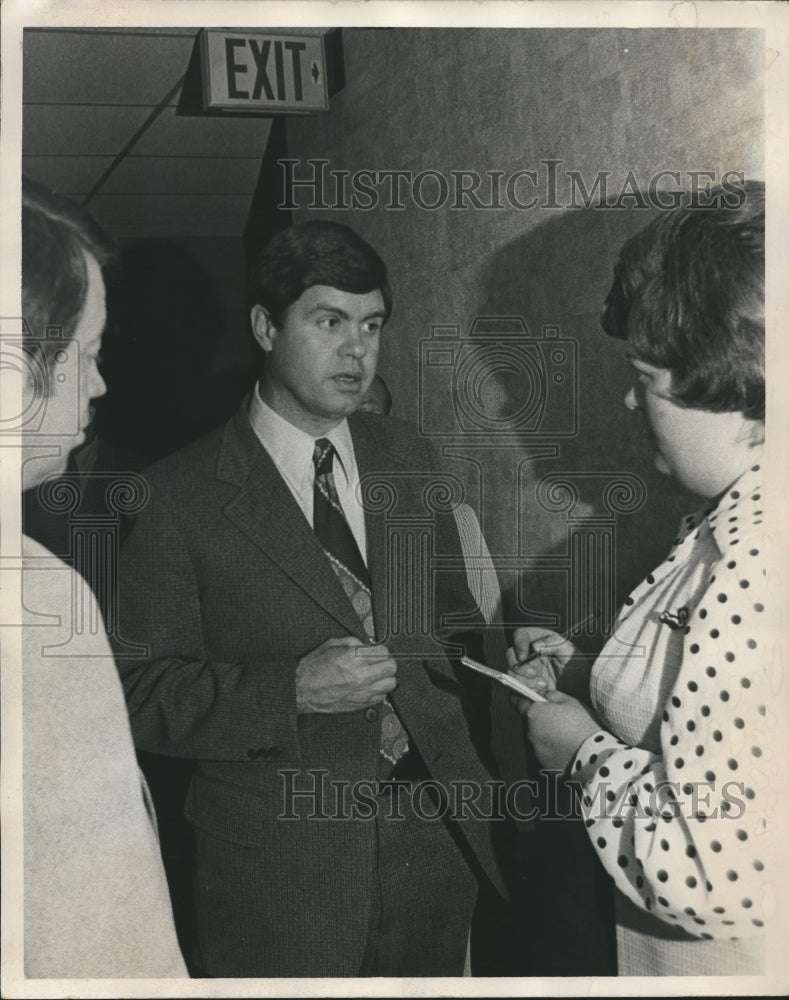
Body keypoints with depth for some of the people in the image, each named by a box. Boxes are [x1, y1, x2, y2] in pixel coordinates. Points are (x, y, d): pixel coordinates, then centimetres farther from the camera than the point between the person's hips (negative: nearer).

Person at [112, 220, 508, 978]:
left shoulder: (405, 459, 6)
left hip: (436, 842, 5)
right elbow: (146, 695, -11)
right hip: (281, 869, -4)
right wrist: (291, 691, -23)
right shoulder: (179, 496, -10)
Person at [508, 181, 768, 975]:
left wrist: (586, 751, -16)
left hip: (721, 959, -8)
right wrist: (580, 677, 4)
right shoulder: (743, 522, 2)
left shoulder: (753, 569, -30)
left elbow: (719, 872, -30)